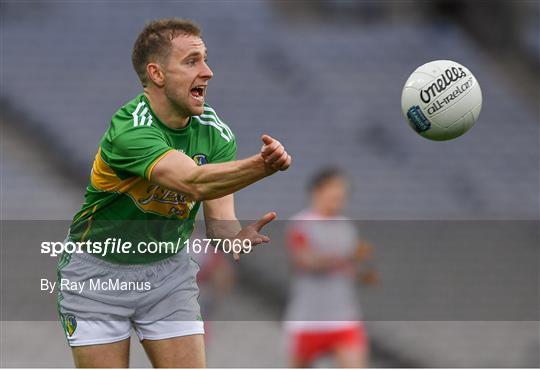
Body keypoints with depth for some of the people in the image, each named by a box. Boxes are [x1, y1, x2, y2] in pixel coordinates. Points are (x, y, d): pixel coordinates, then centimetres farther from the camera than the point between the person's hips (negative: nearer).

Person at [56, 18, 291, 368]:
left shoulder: (215, 131, -10)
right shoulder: (130, 129, -30)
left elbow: (218, 217, -14)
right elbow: (194, 182, -46)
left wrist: (234, 236, -40)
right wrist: (262, 166, -62)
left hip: (169, 269, 5)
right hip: (98, 272, -5)